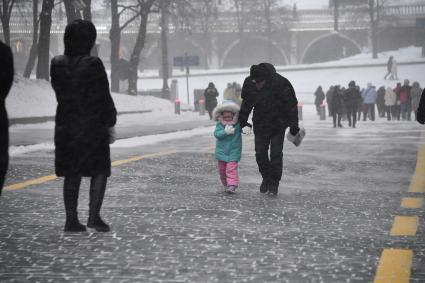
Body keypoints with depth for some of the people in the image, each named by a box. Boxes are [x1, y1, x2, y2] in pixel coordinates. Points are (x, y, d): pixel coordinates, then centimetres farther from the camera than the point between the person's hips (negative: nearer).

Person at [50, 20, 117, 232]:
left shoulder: (57, 65, 0)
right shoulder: (92, 65, -15)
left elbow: (60, 93, 8)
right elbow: (104, 97, -10)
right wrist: (110, 121, 1)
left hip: (65, 125, 5)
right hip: (92, 125, -5)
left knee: (71, 174, 10)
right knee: (100, 171, 6)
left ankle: (71, 219, 10)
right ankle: (94, 215, -4)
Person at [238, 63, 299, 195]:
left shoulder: (281, 83, -23)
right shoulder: (249, 83, -12)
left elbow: (291, 105, -14)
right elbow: (246, 103, 8)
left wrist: (294, 125, -13)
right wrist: (242, 119, 12)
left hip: (278, 124, -3)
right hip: (260, 123, 4)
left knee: (276, 154, -5)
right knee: (260, 153, 4)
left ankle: (274, 182, 6)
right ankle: (266, 178, 24)